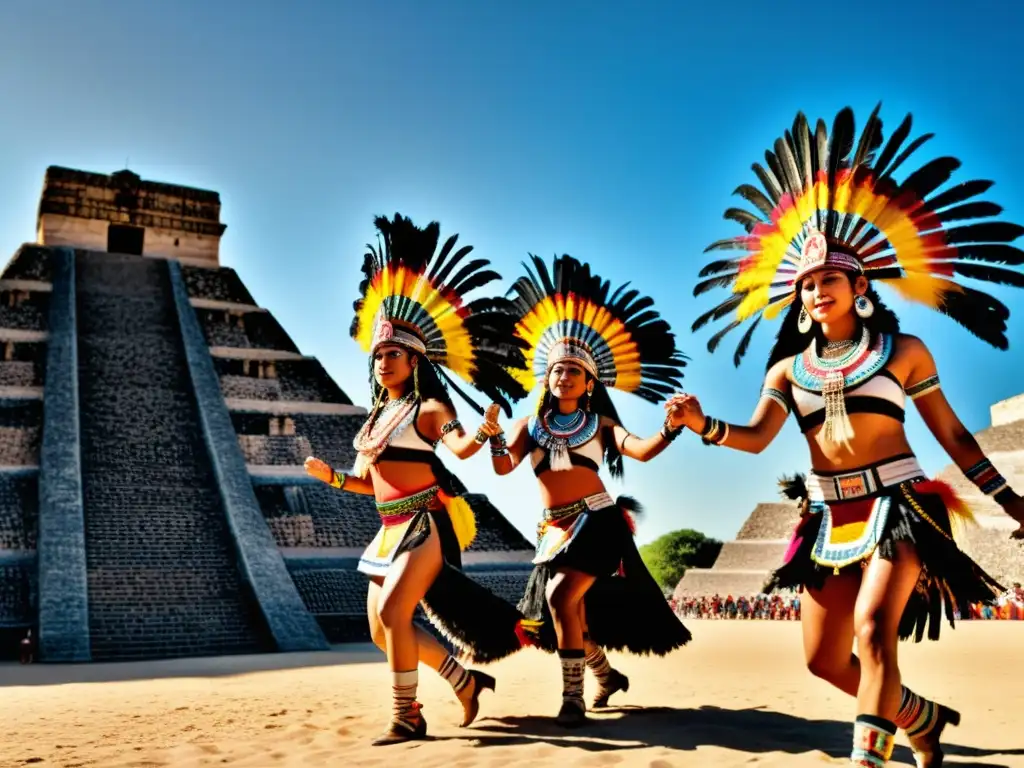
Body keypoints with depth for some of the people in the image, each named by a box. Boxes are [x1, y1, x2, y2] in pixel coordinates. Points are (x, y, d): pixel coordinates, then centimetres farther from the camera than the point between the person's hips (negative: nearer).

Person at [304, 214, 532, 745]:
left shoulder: (429, 409, -8)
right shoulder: (377, 417, 15)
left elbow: (460, 448, -28)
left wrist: (483, 433, -48)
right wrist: (330, 475, 6)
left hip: (427, 524, -9)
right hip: (391, 529, 9)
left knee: (392, 612, -18)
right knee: (381, 627, 8)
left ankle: (407, 716, -3)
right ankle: (464, 680, 24)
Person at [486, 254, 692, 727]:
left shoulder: (600, 423, 4)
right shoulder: (531, 425, 9)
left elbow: (642, 451, -9)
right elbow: (504, 467, -4)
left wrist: (672, 428, -27)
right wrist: (494, 437, -23)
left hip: (597, 519, -4)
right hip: (555, 528, 4)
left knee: (562, 595, -22)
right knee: (568, 609, 12)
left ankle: (573, 695, -10)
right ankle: (606, 675, 40)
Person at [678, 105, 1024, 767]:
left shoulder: (903, 351, 3)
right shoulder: (789, 369, 9)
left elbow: (952, 434, 7)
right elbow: (756, 437, -2)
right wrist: (704, 425, -21)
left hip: (898, 505, -4)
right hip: (831, 518, 4)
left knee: (874, 624, -27)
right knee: (825, 659, 6)